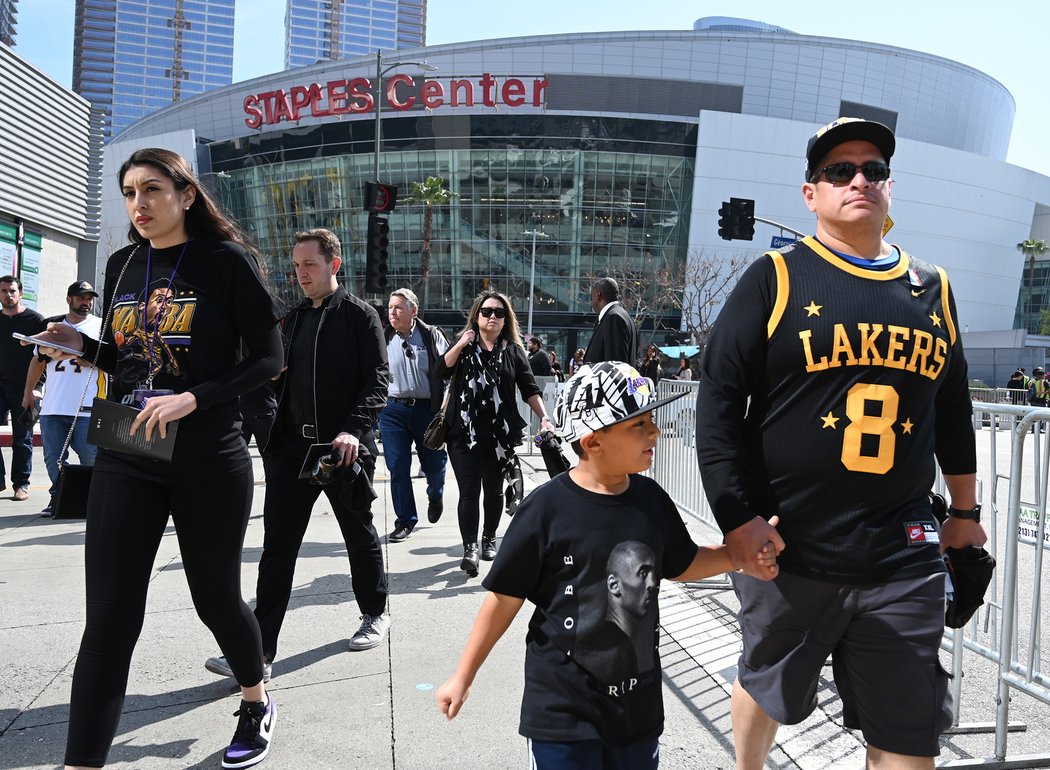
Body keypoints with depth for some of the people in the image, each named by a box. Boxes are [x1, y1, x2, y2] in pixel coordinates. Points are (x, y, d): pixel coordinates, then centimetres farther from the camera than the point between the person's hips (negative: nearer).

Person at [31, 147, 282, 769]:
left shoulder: (226, 261, -7)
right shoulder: (123, 265, 9)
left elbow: (268, 358, -10)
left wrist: (193, 398, -21)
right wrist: (82, 346, -2)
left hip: (210, 460, -4)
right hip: (125, 460, 4)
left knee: (215, 597, 13)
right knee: (109, 619, -2)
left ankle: (257, 701, 41)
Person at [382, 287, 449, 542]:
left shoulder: (432, 336, 1)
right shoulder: (384, 339, 6)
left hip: (427, 409, -1)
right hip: (393, 410, 1)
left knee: (434, 463, 8)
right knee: (397, 467, 0)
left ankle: (435, 495, 42)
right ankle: (405, 520, 14)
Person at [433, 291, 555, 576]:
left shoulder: (513, 350, 7)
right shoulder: (464, 346, 7)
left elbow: (530, 390, 4)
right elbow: (441, 371, -9)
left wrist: (544, 418, -7)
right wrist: (461, 345, -15)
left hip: (500, 434, 1)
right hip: (465, 432, -1)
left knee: (494, 491, 14)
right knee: (469, 491, -6)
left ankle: (489, 539, 32)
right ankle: (470, 548, -6)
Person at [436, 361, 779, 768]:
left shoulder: (651, 499, -4)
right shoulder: (547, 509, -20)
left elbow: (681, 565, 13)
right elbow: (504, 599, -11)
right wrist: (463, 676, -4)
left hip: (639, 700, 5)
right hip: (562, 705, -5)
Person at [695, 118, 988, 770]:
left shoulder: (933, 288, 10)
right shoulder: (776, 278, -4)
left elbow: (953, 410, 18)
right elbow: (720, 398, -9)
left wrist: (966, 513, 20)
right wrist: (736, 517, -14)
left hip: (904, 558, 3)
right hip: (785, 545, -2)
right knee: (765, 690, 19)